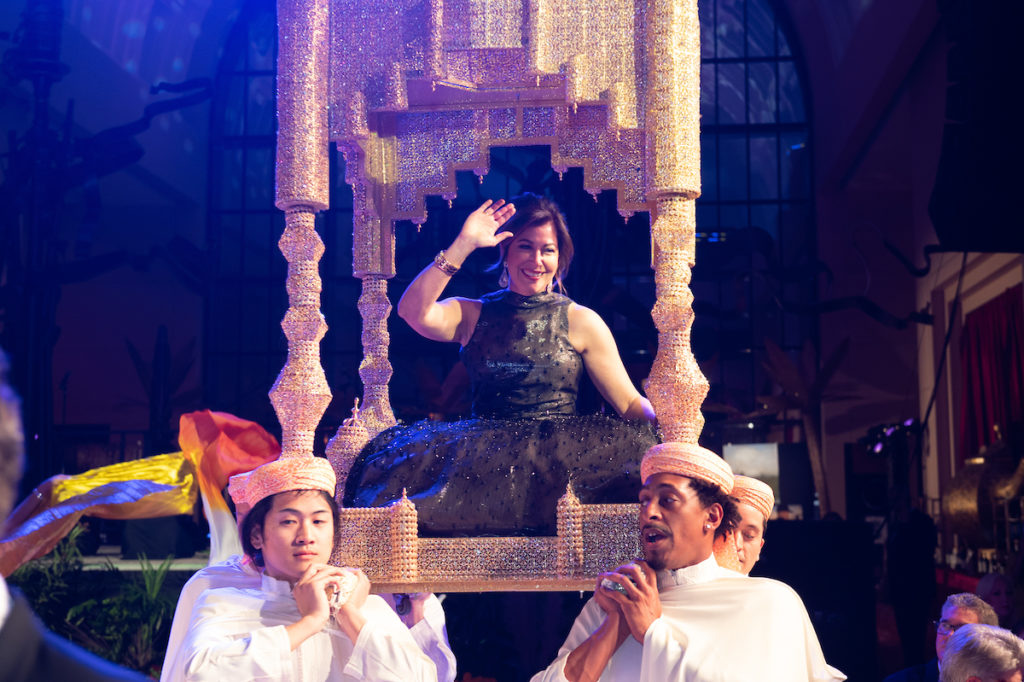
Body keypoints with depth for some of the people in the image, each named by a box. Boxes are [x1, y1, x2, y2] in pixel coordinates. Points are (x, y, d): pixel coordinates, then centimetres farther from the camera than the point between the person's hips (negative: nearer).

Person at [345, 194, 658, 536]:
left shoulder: (580, 321, 11)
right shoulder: (472, 314, 13)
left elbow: (630, 403, 8)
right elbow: (412, 311, -8)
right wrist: (463, 245, -9)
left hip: (561, 452, 0)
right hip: (485, 453, 0)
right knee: (403, 454, -27)